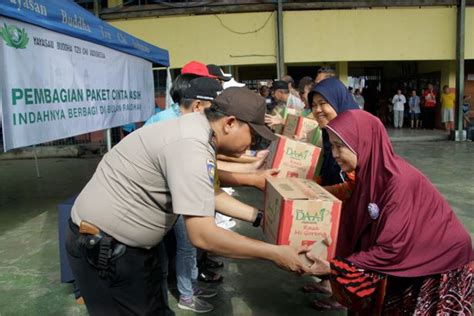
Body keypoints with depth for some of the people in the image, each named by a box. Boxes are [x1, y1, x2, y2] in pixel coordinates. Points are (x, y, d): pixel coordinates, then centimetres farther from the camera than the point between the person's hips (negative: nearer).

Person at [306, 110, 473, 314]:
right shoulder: (369, 172, -6)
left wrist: (333, 268, -23)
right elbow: (351, 225, -2)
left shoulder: (399, 181, -27)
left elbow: (390, 249, -25)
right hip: (410, 254, 6)